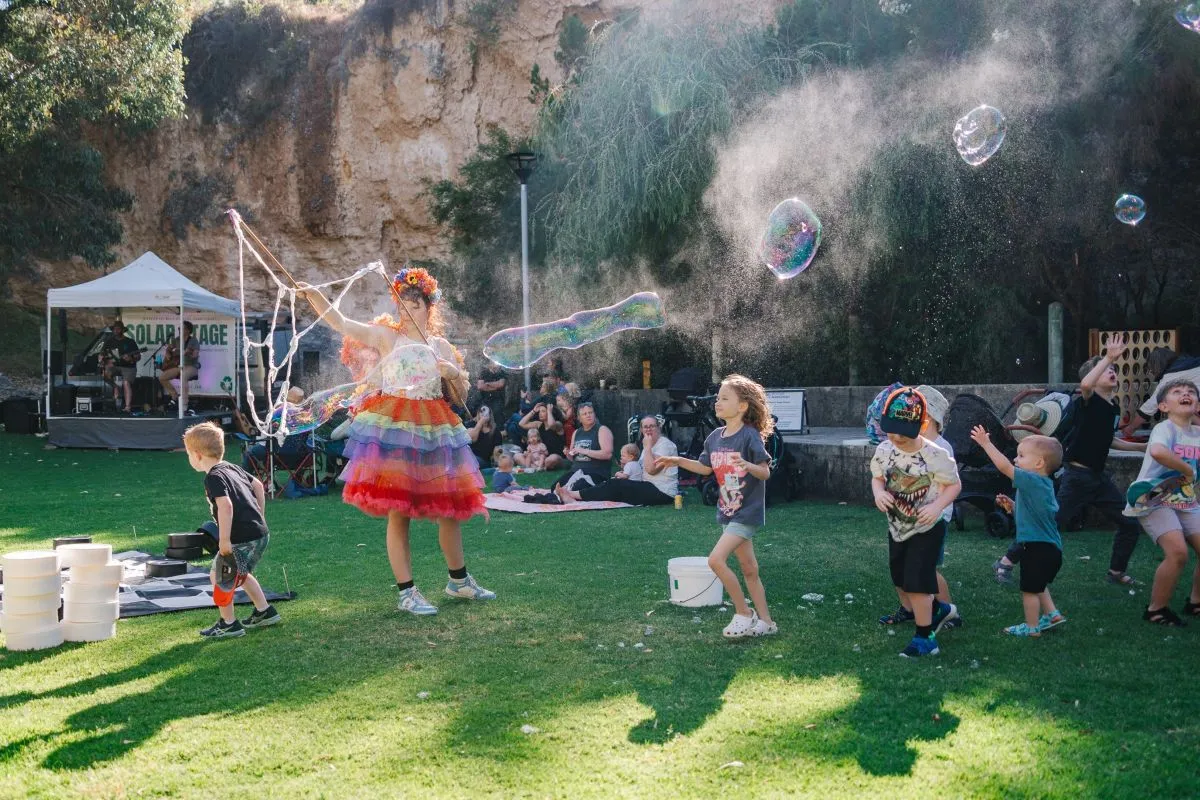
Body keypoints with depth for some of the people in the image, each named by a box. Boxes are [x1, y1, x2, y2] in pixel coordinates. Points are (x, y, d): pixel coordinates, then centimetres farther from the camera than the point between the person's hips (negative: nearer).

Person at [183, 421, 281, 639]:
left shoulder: (213, 478, -15)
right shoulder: (232, 468, 12)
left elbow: (225, 506, -28)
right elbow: (258, 485, 21)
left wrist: (224, 539, -25)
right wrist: (258, 517, 26)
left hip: (242, 539, -10)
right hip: (260, 533, 10)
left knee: (219, 576, 4)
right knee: (240, 573, 28)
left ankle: (229, 624, 11)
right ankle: (264, 612, 34)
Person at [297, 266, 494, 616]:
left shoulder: (441, 346, 10)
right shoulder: (387, 336, 1)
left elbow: (462, 394, 12)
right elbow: (341, 323, -11)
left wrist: (453, 372, -8)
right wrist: (314, 295, -25)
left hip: (434, 429, 4)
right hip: (392, 428, -4)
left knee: (450, 507, 11)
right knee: (398, 512, -5)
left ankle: (459, 581, 29)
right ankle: (407, 592, 4)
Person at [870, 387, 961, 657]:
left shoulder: (935, 455, -24)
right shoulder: (884, 450, -10)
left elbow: (954, 485, -12)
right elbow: (877, 477, 5)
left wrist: (937, 506, -27)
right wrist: (878, 492, -17)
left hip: (927, 529, -6)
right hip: (897, 528, 6)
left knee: (917, 583, -9)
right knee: (901, 582, 16)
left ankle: (924, 637, 8)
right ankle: (936, 610, 42)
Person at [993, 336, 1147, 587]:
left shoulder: (1115, 408, 11)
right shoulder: (1087, 402, -13)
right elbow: (1085, 384, -40)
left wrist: (1143, 447, 26)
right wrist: (1109, 357, -36)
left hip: (1099, 477, 8)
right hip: (1077, 477, -8)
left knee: (1130, 523, 9)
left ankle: (1116, 572, 26)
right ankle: (1006, 562, 3)